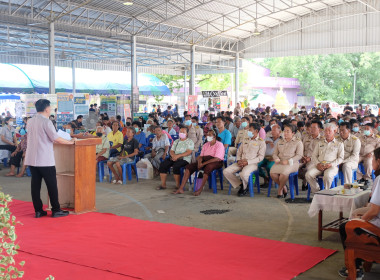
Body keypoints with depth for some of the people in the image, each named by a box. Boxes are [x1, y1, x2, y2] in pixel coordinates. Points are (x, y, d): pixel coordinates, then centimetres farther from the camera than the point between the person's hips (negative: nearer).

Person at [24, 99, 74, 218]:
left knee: (35, 184, 8)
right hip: (45, 159, -7)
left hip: (31, 158, 7)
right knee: (52, 185, 2)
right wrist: (70, 142, -2)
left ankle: (38, 210, 11)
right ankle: (56, 210, 7)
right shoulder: (46, 121, -12)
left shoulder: (30, 121, 10)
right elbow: (56, 139, -15)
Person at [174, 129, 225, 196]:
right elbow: (201, 156, 14)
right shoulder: (205, 145, 17)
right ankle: (181, 189, -18)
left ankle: (200, 190, -36)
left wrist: (203, 164, -22)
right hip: (204, 160, 7)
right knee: (189, 166, -12)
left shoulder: (219, 145, -6)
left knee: (208, 167, -41)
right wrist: (199, 162, -12)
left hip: (216, 163, -7)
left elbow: (217, 158, -18)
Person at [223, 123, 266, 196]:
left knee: (244, 174, -38)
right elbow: (239, 152, 24)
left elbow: (261, 157, -5)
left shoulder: (261, 142, 4)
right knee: (226, 171, -16)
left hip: (252, 163, -6)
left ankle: (245, 187, -3)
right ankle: (240, 185, 1)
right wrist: (238, 160, 1)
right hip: (241, 163, 6)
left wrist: (248, 162, -15)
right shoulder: (245, 141, 24)